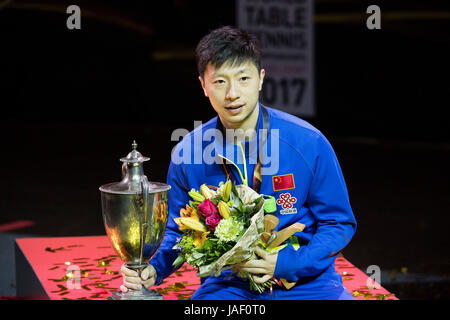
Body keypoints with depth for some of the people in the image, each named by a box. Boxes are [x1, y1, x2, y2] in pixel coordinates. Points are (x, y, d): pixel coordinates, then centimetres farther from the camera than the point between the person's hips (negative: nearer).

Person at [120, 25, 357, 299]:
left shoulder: (309, 143, -7)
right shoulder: (187, 155, -1)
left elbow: (340, 224, 0)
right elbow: (177, 232, 11)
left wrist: (287, 265, -15)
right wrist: (152, 269, -10)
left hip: (306, 280, -1)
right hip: (228, 285, 1)